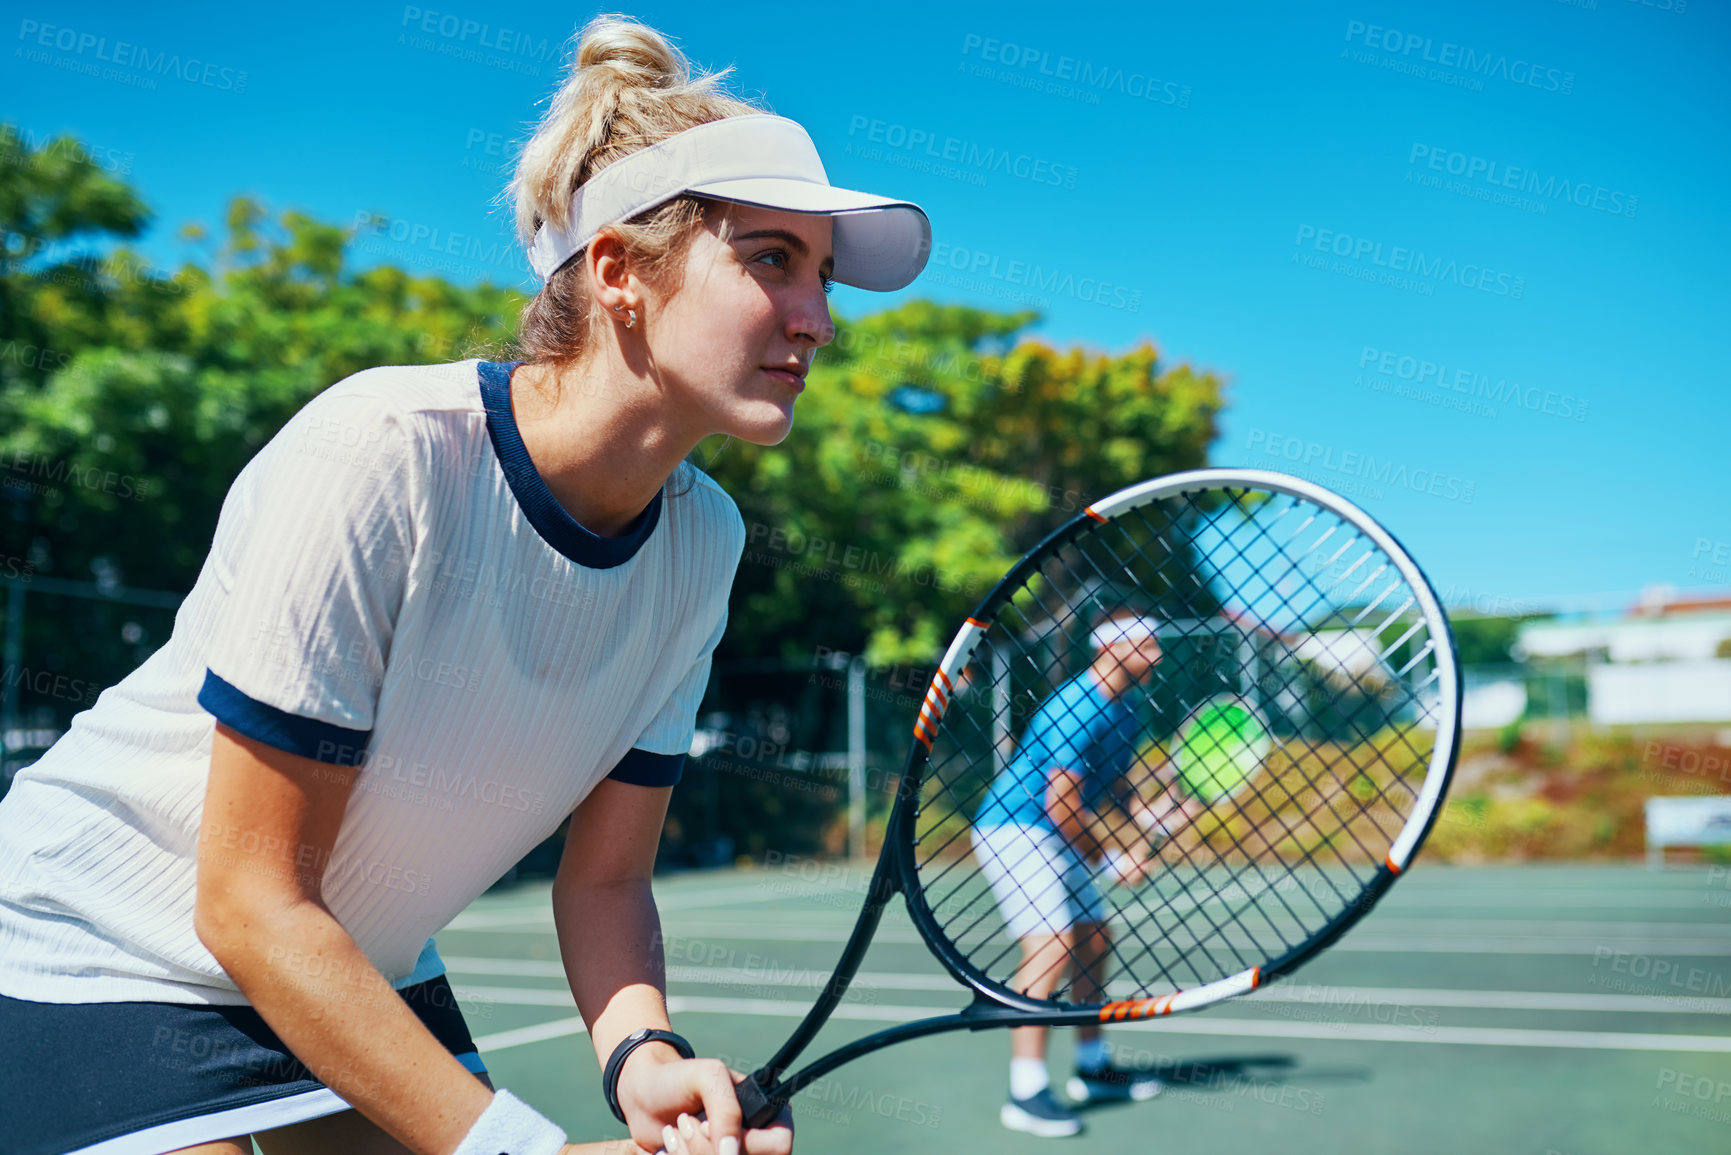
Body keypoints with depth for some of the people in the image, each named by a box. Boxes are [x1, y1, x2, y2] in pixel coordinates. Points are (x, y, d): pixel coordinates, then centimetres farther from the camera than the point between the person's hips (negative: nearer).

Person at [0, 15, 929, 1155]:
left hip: (371, 979, 6)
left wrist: (643, 1057, -22)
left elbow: (605, 877, -4)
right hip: (100, 961, -5)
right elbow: (252, 902, -24)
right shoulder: (378, 455, -29)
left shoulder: (703, 541, -10)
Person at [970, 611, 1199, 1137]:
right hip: (1012, 830, -10)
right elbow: (1061, 806, -24)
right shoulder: (1076, 709, -23)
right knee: (1051, 943, -21)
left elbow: (1119, 796, 14)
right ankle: (1026, 1092, -19)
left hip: (1057, 839, 11)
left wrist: (1157, 819, -5)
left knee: (1094, 940, 14)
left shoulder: (1122, 713, 8)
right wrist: (1113, 860, -14)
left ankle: (1093, 1067, 30)